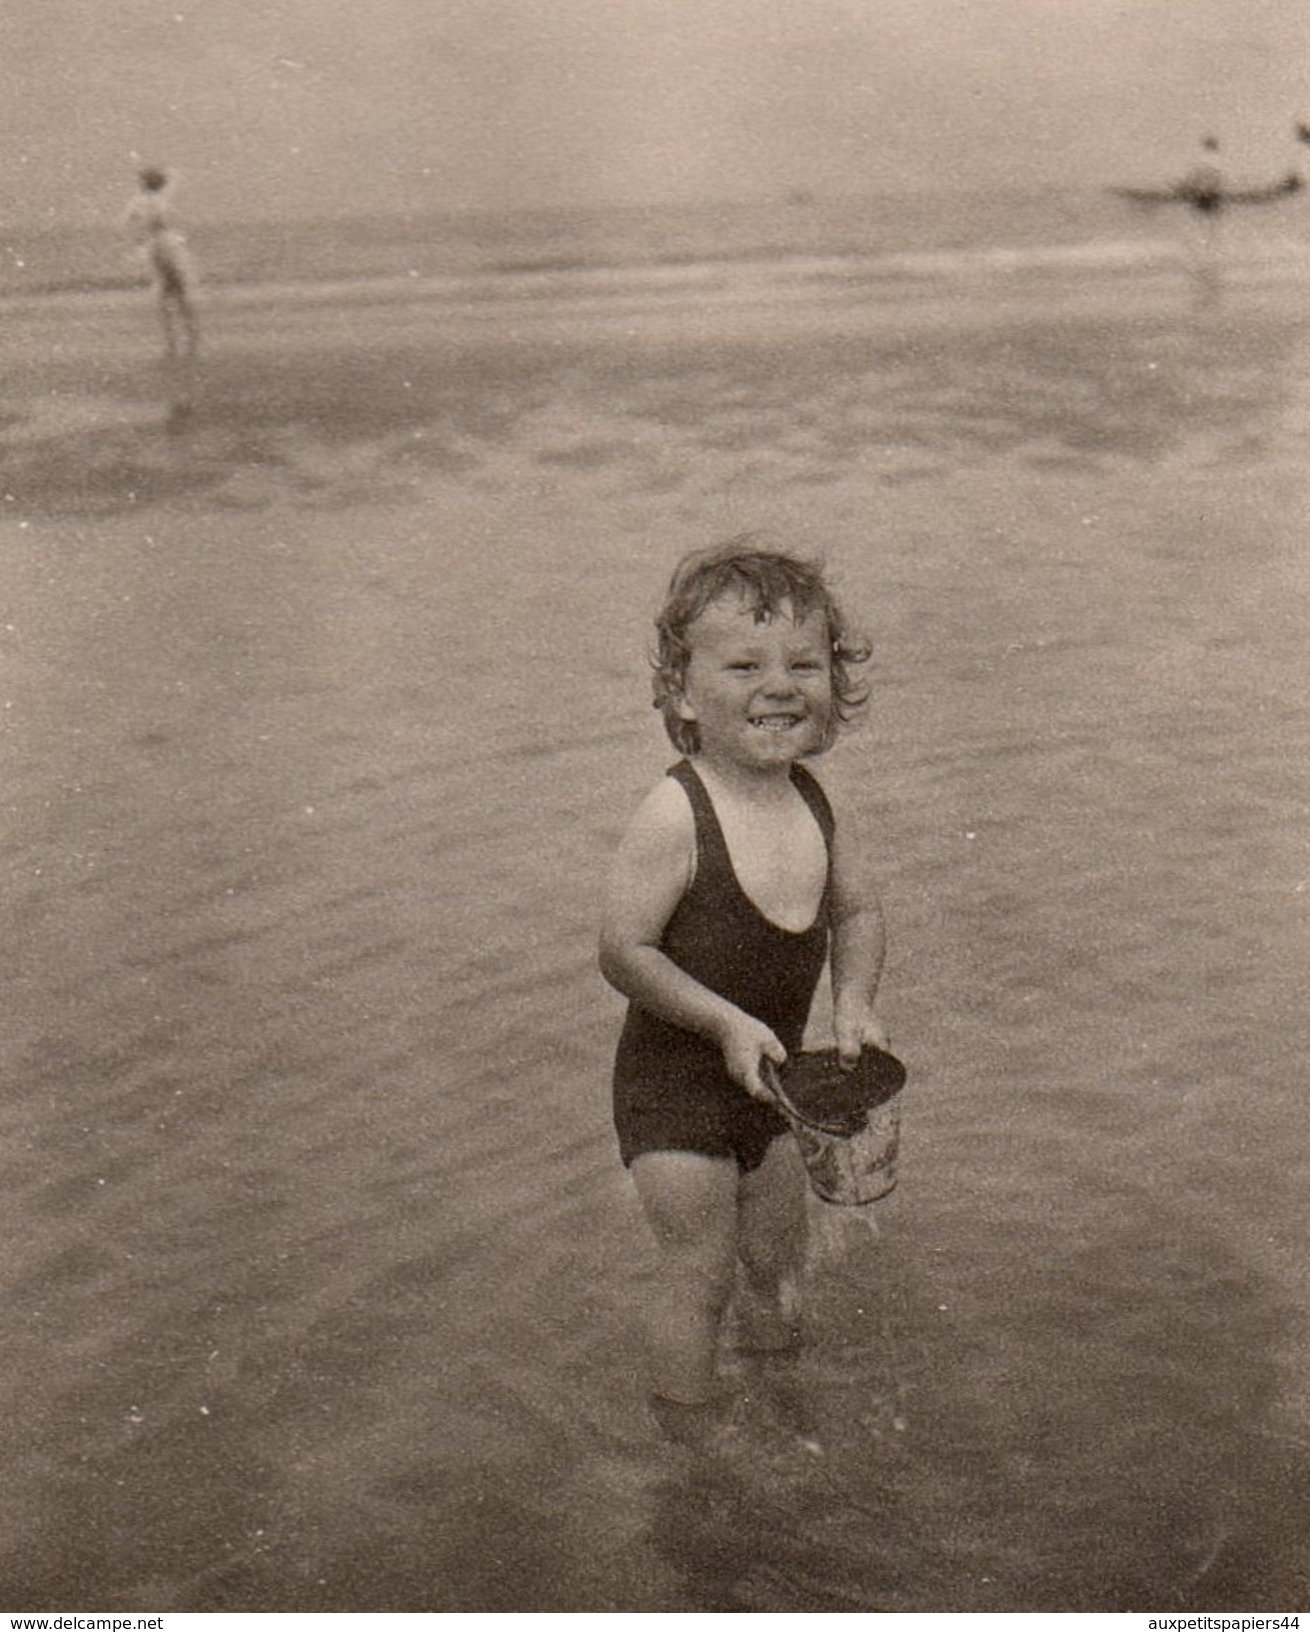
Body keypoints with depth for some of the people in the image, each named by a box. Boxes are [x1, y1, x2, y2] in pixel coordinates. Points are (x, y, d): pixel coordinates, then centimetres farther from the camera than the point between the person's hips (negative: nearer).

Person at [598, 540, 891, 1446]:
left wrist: (854, 1003, -9)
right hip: (674, 1084, -6)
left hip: (769, 1080, 6)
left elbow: (859, 913, 8)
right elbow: (623, 952, -22)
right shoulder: (676, 815, -24)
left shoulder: (818, 806, -6)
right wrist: (726, 1022, -26)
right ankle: (692, 1424, 24)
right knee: (700, 1272, 3)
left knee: (778, 1262, 20)